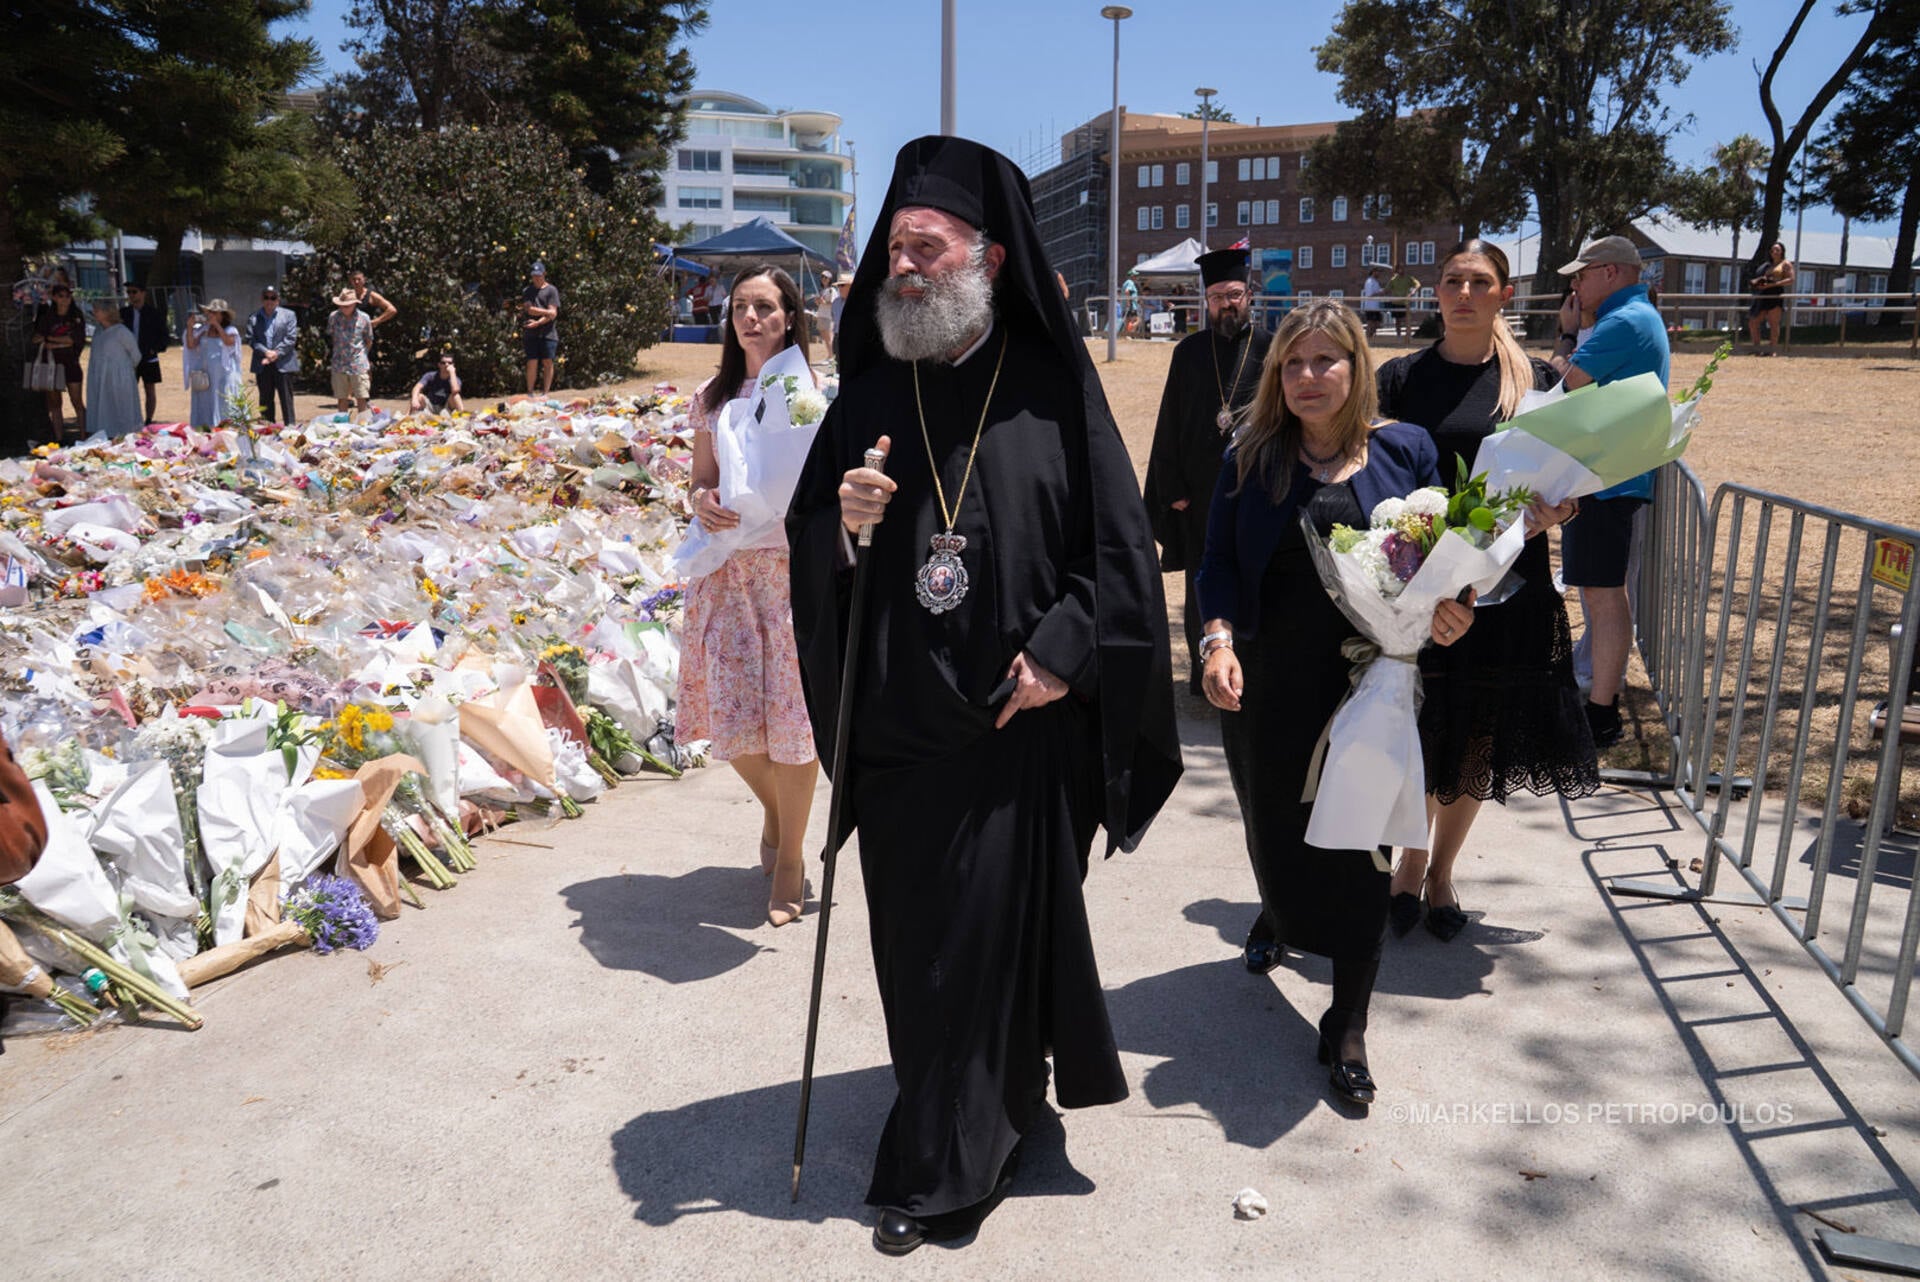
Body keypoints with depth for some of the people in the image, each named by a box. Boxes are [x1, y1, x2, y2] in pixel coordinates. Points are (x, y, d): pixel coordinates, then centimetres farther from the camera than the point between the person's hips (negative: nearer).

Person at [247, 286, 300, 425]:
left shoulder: (288, 315, 6)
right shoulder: (253, 317, 9)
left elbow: (291, 338, -3)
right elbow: (251, 339, 2)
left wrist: (276, 353, -12)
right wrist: (266, 352, -14)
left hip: (283, 364, -2)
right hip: (263, 365, 2)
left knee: (286, 400, -2)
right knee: (266, 400, 7)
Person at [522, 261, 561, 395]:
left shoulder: (551, 290, 5)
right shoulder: (527, 291, 13)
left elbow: (553, 313, -4)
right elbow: (529, 309, -1)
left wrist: (538, 323, -14)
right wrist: (547, 312, -7)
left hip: (548, 332, -1)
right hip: (531, 333, 1)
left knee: (548, 362, -3)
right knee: (532, 363, -4)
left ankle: (545, 393, 2)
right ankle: (529, 393, 3)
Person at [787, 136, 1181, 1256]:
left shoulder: (1055, 389, -4)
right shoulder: (868, 397, 5)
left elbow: (1122, 543, -4)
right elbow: (811, 545, 8)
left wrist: (1061, 654, -13)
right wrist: (843, 524, -14)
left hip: (1021, 721, -3)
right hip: (899, 722, 4)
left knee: (985, 938, 4)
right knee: (913, 935, 14)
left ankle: (942, 1168, 22)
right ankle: (1003, 1102, 40)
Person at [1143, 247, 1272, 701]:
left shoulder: (1270, 349, 0)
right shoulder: (1189, 352, 6)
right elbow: (1169, 424, 5)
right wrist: (1173, 488, 0)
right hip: (1200, 490, 2)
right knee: (1202, 584, 9)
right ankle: (1205, 672, 23)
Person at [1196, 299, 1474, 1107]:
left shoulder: (1404, 452, 2)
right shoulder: (1251, 457, 1)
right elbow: (1219, 561, -1)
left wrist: (1445, 606, -14)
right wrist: (1219, 637, -17)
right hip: (1267, 685, 1)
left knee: (1358, 844, 2)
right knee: (1273, 824, 15)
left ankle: (1347, 1029, 17)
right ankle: (1277, 913, 54)